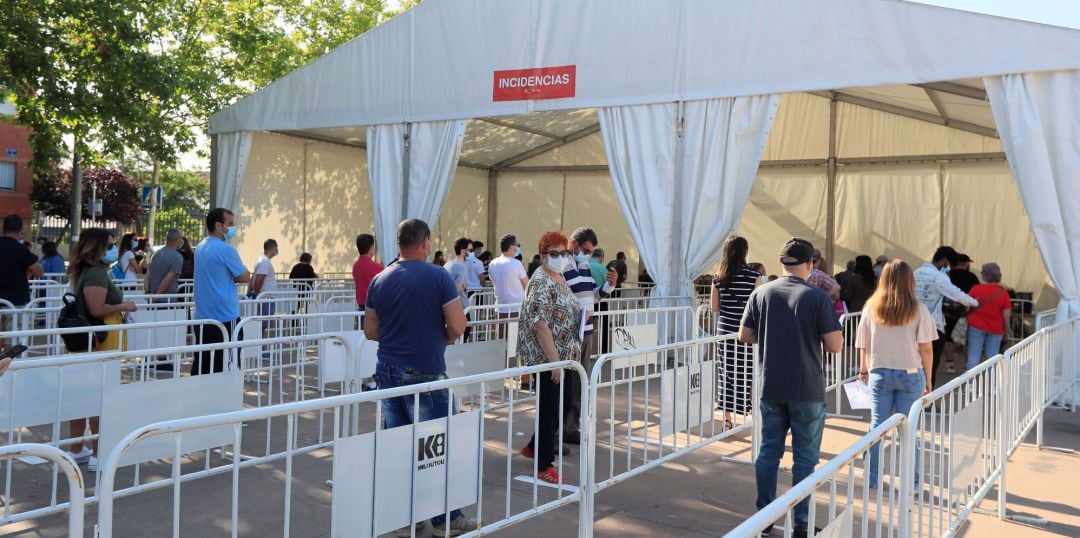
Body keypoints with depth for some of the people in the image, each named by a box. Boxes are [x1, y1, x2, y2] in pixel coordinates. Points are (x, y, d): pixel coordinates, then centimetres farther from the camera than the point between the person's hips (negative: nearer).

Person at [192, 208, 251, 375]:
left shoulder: (200, 248, 13)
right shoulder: (226, 250, -14)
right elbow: (245, 277, -8)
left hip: (202, 316, 8)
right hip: (225, 316, -8)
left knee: (201, 364, 10)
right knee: (224, 366, -2)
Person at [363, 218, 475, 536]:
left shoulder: (379, 280, 5)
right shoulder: (438, 277, -9)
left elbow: (370, 331, 10)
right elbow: (458, 326, -13)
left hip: (388, 373, 5)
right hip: (425, 375, -5)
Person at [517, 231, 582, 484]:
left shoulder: (561, 278, 11)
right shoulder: (541, 282, -18)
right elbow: (540, 323, -24)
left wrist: (581, 313, 7)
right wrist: (555, 361, -25)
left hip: (563, 355, 9)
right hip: (546, 356, -9)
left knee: (565, 403, 17)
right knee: (550, 408, 0)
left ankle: (534, 447, 34)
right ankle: (544, 466, 15)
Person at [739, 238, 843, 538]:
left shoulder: (762, 293, -1)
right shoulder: (817, 297, -11)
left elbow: (745, 336, 3)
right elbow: (835, 346, -12)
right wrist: (813, 335, 7)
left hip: (771, 387, 3)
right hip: (807, 390, -3)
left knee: (768, 451, 13)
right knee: (805, 457, 7)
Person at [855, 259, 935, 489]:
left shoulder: (871, 307, -2)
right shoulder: (918, 310, -7)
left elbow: (863, 345, 3)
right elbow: (926, 348, -6)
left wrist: (863, 370, 16)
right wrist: (928, 378, 4)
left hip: (879, 374, 1)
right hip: (910, 374, -1)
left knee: (877, 426, 9)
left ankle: (872, 478, 16)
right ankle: (911, 481, 14)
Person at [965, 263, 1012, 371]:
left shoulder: (976, 288, -7)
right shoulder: (1003, 293, -3)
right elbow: (1006, 315, -3)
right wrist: (1005, 330, 10)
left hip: (976, 326, -1)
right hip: (995, 329, 2)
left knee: (973, 356, 1)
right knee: (992, 357, 7)